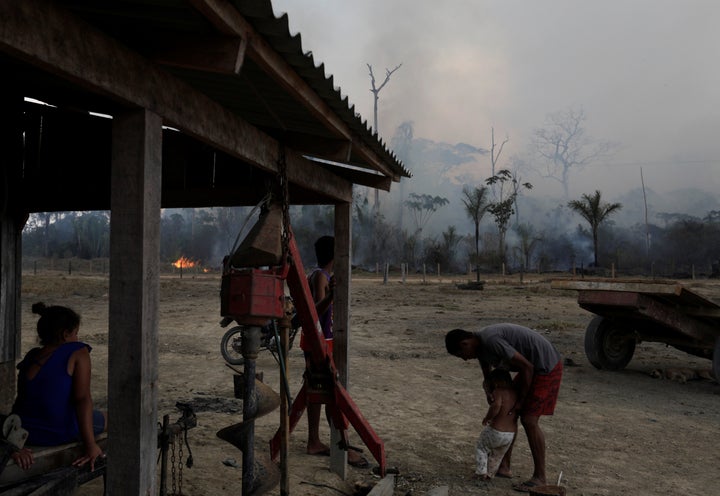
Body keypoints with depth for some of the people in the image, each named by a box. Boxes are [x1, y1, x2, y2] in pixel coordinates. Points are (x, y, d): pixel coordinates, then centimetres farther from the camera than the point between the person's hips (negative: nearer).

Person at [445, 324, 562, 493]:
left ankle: (540, 477, 3)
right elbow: (488, 377, 12)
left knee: (529, 420, -10)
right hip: (534, 366, 9)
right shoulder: (480, 344, 1)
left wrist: (521, 400, -14)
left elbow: (526, 366, -24)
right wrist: (487, 390, -9)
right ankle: (504, 466, 18)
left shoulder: (491, 341, -29)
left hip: (547, 367, -9)